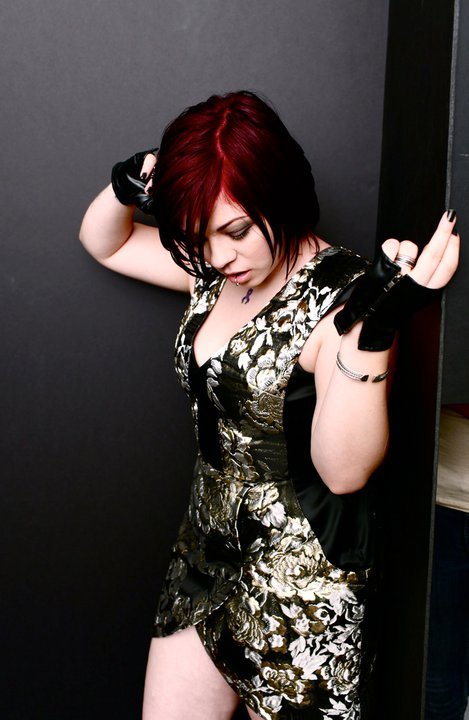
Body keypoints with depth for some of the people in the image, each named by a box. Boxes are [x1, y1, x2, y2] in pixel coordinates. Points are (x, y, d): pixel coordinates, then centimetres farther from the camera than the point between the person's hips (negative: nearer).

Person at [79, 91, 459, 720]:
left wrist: (374, 333, -41)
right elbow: (103, 243, 15)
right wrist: (126, 187, -8)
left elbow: (345, 471, -27)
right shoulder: (217, 271, 0)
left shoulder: (339, 296, -21)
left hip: (300, 582, -7)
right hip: (207, 550, 7)